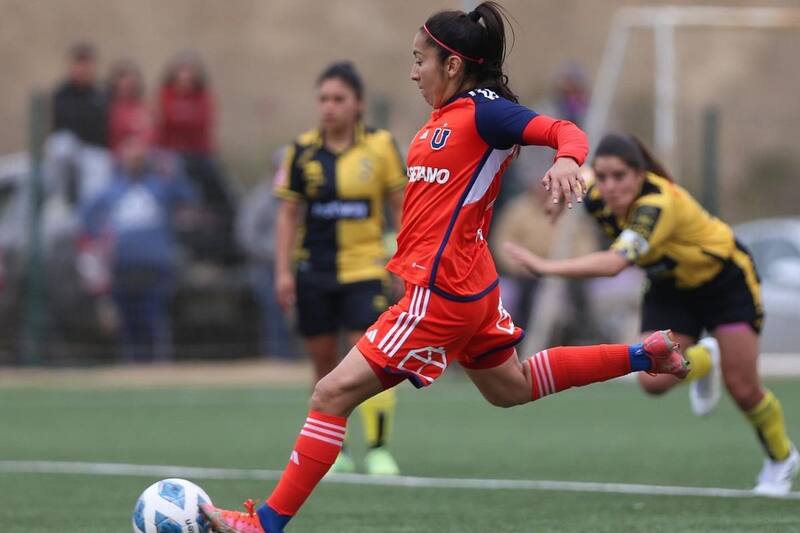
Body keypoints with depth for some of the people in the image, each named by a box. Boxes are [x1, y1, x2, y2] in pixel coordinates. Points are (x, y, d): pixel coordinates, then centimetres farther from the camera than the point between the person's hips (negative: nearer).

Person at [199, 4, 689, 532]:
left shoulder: (484, 111, -15)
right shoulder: (445, 117, 11)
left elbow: (567, 132, -25)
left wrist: (566, 160, -46)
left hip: (441, 293, -11)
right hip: (472, 287, 11)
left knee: (333, 394, -10)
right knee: (511, 388, 30)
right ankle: (643, 356, 32)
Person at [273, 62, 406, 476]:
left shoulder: (380, 146, -2)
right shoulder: (303, 151, 1)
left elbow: (400, 205, 4)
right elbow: (288, 212, 4)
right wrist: (283, 271, -1)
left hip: (364, 269, -2)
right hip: (314, 272, 2)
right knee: (325, 363, 7)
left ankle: (378, 448, -5)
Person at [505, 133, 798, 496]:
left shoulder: (659, 204, -42)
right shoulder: (597, 195, -22)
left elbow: (614, 263, -57)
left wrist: (546, 267, -64)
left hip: (724, 280, -5)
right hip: (670, 288, 5)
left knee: (743, 389, -3)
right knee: (654, 380, -14)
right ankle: (703, 361, 22)